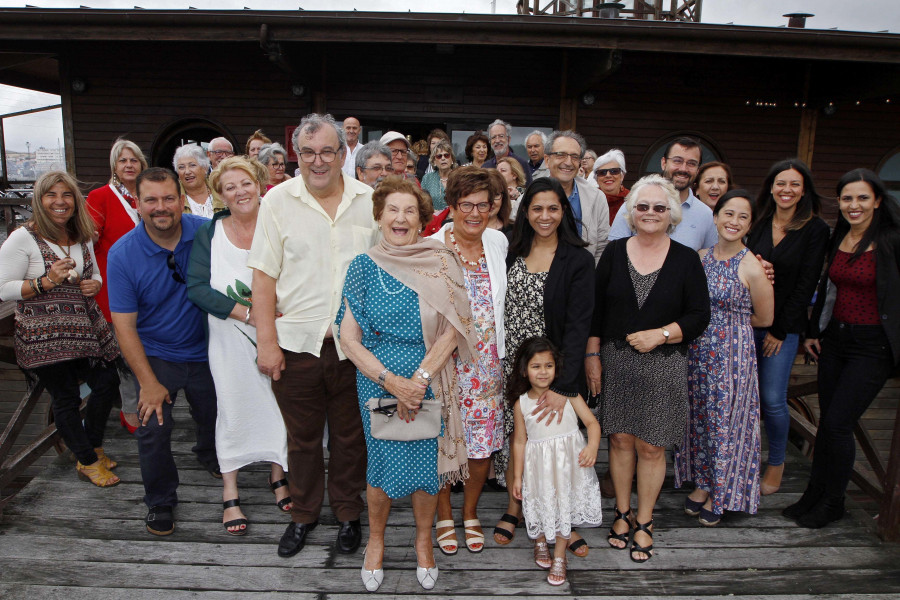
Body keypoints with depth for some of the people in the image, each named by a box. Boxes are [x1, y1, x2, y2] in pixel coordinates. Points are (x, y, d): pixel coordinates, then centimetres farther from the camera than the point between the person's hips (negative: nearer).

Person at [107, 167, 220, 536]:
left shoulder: (205, 232, -13)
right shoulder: (123, 254, -16)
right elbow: (124, 326, -14)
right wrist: (148, 382, -16)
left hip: (203, 349, 2)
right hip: (155, 354, -2)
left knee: (215, 418, 17)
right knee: (153, 429, -9)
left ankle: (208, 456, 53)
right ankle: (160, 502, 17)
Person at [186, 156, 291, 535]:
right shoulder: (208, 234, -1)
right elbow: (197, 288, -9)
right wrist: (246, 313, -18)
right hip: (229, 338, 0)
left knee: (277, 404, 10)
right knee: (232, 408, 6)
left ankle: (278, 476, 32)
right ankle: (230, 494, 21)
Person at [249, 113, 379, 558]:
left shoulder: (369, 201, 2)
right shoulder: (278, 201, -2)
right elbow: (264, 276, -3)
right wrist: (266, 342, -8)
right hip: (296, 342, 0)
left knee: (350, 434, 14)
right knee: (302, 436, 14)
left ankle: (348, 513, 36)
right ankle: (303, 515, 36)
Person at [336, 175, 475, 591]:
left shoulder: (441, 263, -1)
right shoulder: (364, 266, -1)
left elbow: (453, 329, -6)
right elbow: (348, 336, -4)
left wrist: (420, 378, -15)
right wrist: (391, 381, -14)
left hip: (431, 380, 1)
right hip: (377, 378, 0)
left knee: (427, 461, 9)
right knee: (384, 462, 5)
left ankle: (423, 539, 36)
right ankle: (376, 538, 34)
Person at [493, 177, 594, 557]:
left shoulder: (578, 260, -9)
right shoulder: (512, 254, 4)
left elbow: (578, 326, -15)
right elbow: (498, 310, 10)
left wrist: (563, 386, -21)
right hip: (511, 366, 3)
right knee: (512, 435, 10)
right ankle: (514, 507, 31)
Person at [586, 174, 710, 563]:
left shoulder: (686, 259, 0)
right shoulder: (614, 252, 3)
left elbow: (699, 315, -1)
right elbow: (595, 309, 4)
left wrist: (660, 334, -15)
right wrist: (592, 356, 0)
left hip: (663, 365, -1)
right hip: (616, 361, 1)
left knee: (651, 446, 5)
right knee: (621, 439, 8)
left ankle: (644, 521, 24)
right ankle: (622, 512, 28)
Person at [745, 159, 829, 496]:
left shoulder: (815, 229, -4)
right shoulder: (759, 225, 8)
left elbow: (806, 284, -7)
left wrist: (779, 331, -9)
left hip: (785, 326, -3)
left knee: (773, 398, -2)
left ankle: (776, 465, 18)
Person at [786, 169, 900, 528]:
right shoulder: (837, 239, 7)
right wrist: (813, 331, 13)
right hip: (835, 337, 6)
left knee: (838, 423, -5)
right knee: (827, 420, 11)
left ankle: (833, 502, 15)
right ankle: (814, 494, 25)